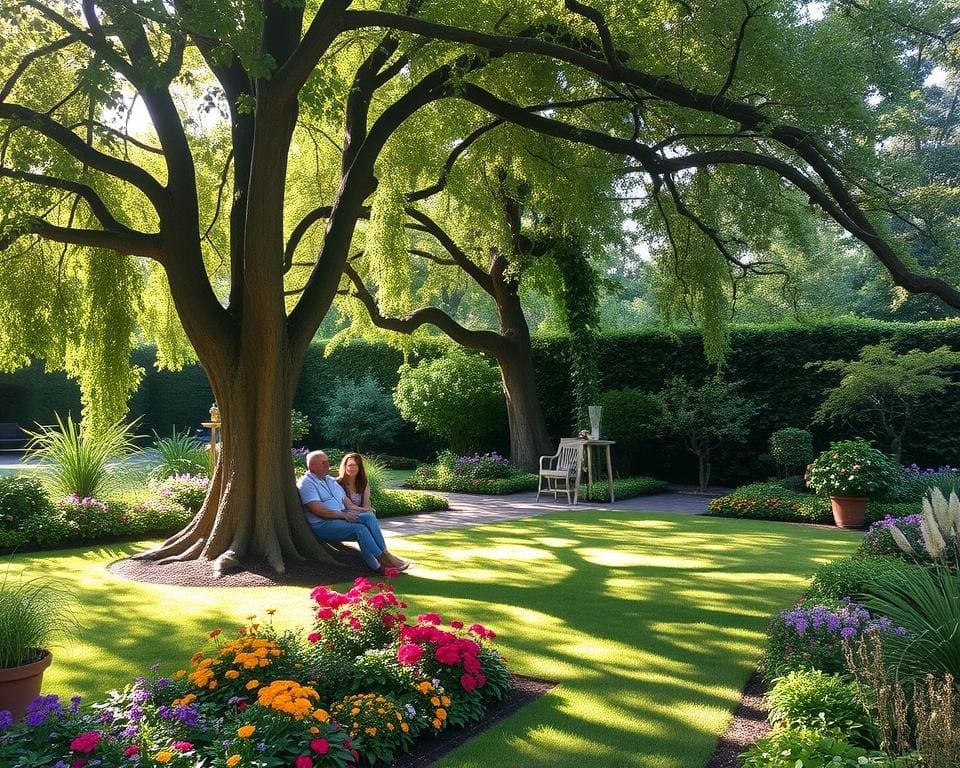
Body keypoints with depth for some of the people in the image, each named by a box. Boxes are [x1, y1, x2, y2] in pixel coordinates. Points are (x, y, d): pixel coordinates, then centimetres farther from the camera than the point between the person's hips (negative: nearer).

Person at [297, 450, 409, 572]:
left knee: (369, 516, -18)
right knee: (360, 529, -28)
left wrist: (348, 512, 0)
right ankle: (383, 560, -23)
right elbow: (317, 509, -17)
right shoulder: (306, 483, -5)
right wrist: (343, 514, -15)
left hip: (342, 517, 8)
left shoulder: (331, 481, 22)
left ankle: (384, 553, -25)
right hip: (323, 524, -8)